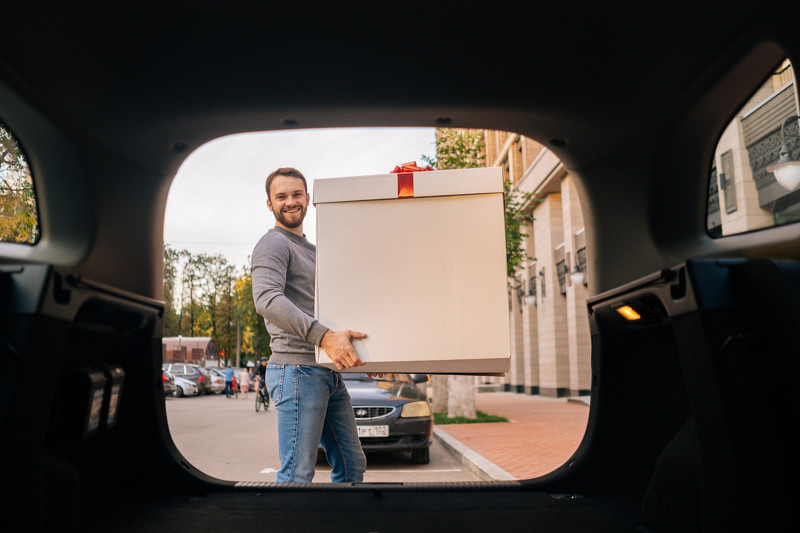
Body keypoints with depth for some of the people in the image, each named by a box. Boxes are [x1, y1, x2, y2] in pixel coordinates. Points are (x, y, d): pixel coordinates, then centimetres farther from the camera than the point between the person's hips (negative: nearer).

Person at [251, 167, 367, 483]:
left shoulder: (311, 249, 23)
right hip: (298, 370, -9)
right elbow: (267, 300, -24)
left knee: (352, 464, 13)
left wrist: (362, 350, 19)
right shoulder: (273, 244, -5)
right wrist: (325, 337, -34)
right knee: (298, 474, -6)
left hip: (329, 374, 9)